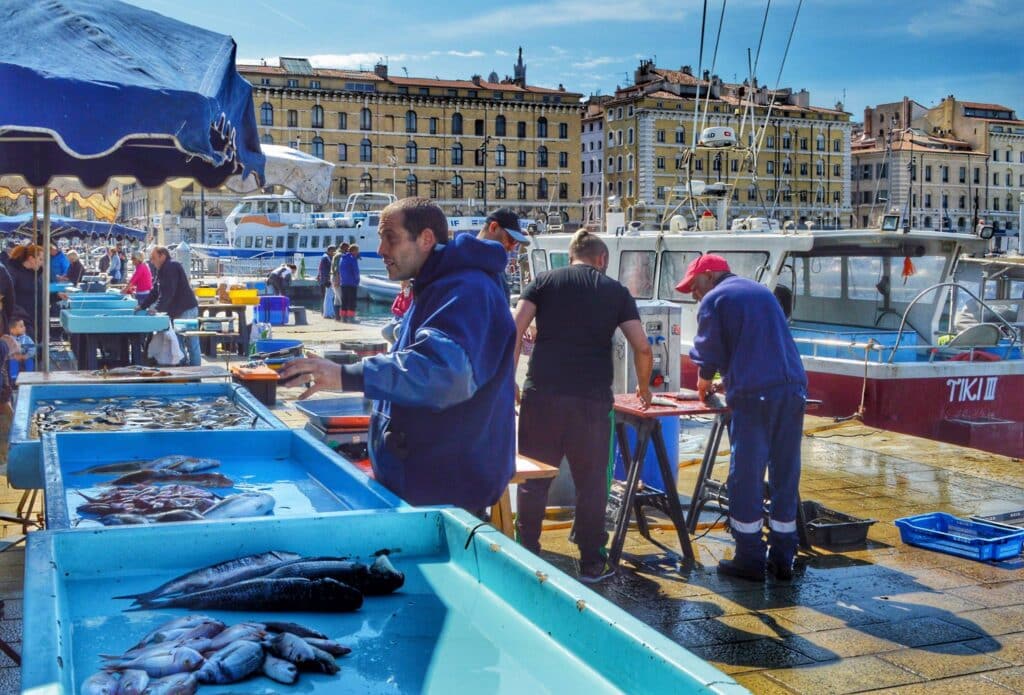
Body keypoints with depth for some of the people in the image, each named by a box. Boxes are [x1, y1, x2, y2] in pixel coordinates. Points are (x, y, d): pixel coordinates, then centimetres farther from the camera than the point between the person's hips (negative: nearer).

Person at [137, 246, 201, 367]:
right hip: (177, 312, 11)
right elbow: (155, 292, 20)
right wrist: (142, 306, 14)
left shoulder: (172, 267, -14)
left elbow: (168, 291, -23)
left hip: (186, 311, -11)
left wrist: (158, 308, -23)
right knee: (178, 344, 12)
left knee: (192, 345, -7)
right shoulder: (162, 270, 18)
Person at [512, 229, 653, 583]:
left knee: (533, 477, 11)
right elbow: (642, 347, 4)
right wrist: (644, 386, 19)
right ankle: (591, 562, 15)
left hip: (542, 394, 1)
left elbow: (515, 332, -2)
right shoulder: (616, 291, 10)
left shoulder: (544, 281, 9)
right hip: (592, 398, 0)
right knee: (591, 481, 9)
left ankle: (526, 554, 16)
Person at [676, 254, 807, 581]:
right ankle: (782, 558, 15)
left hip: (753, 395, -6)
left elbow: (708, 350, 2)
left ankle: (750, 560, 5)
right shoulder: (762, 291, 24)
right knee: (786, 475, 10)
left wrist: (704, 381, 23)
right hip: (794, 389, 7)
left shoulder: (714, 300, 3)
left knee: (746, 477, 1)